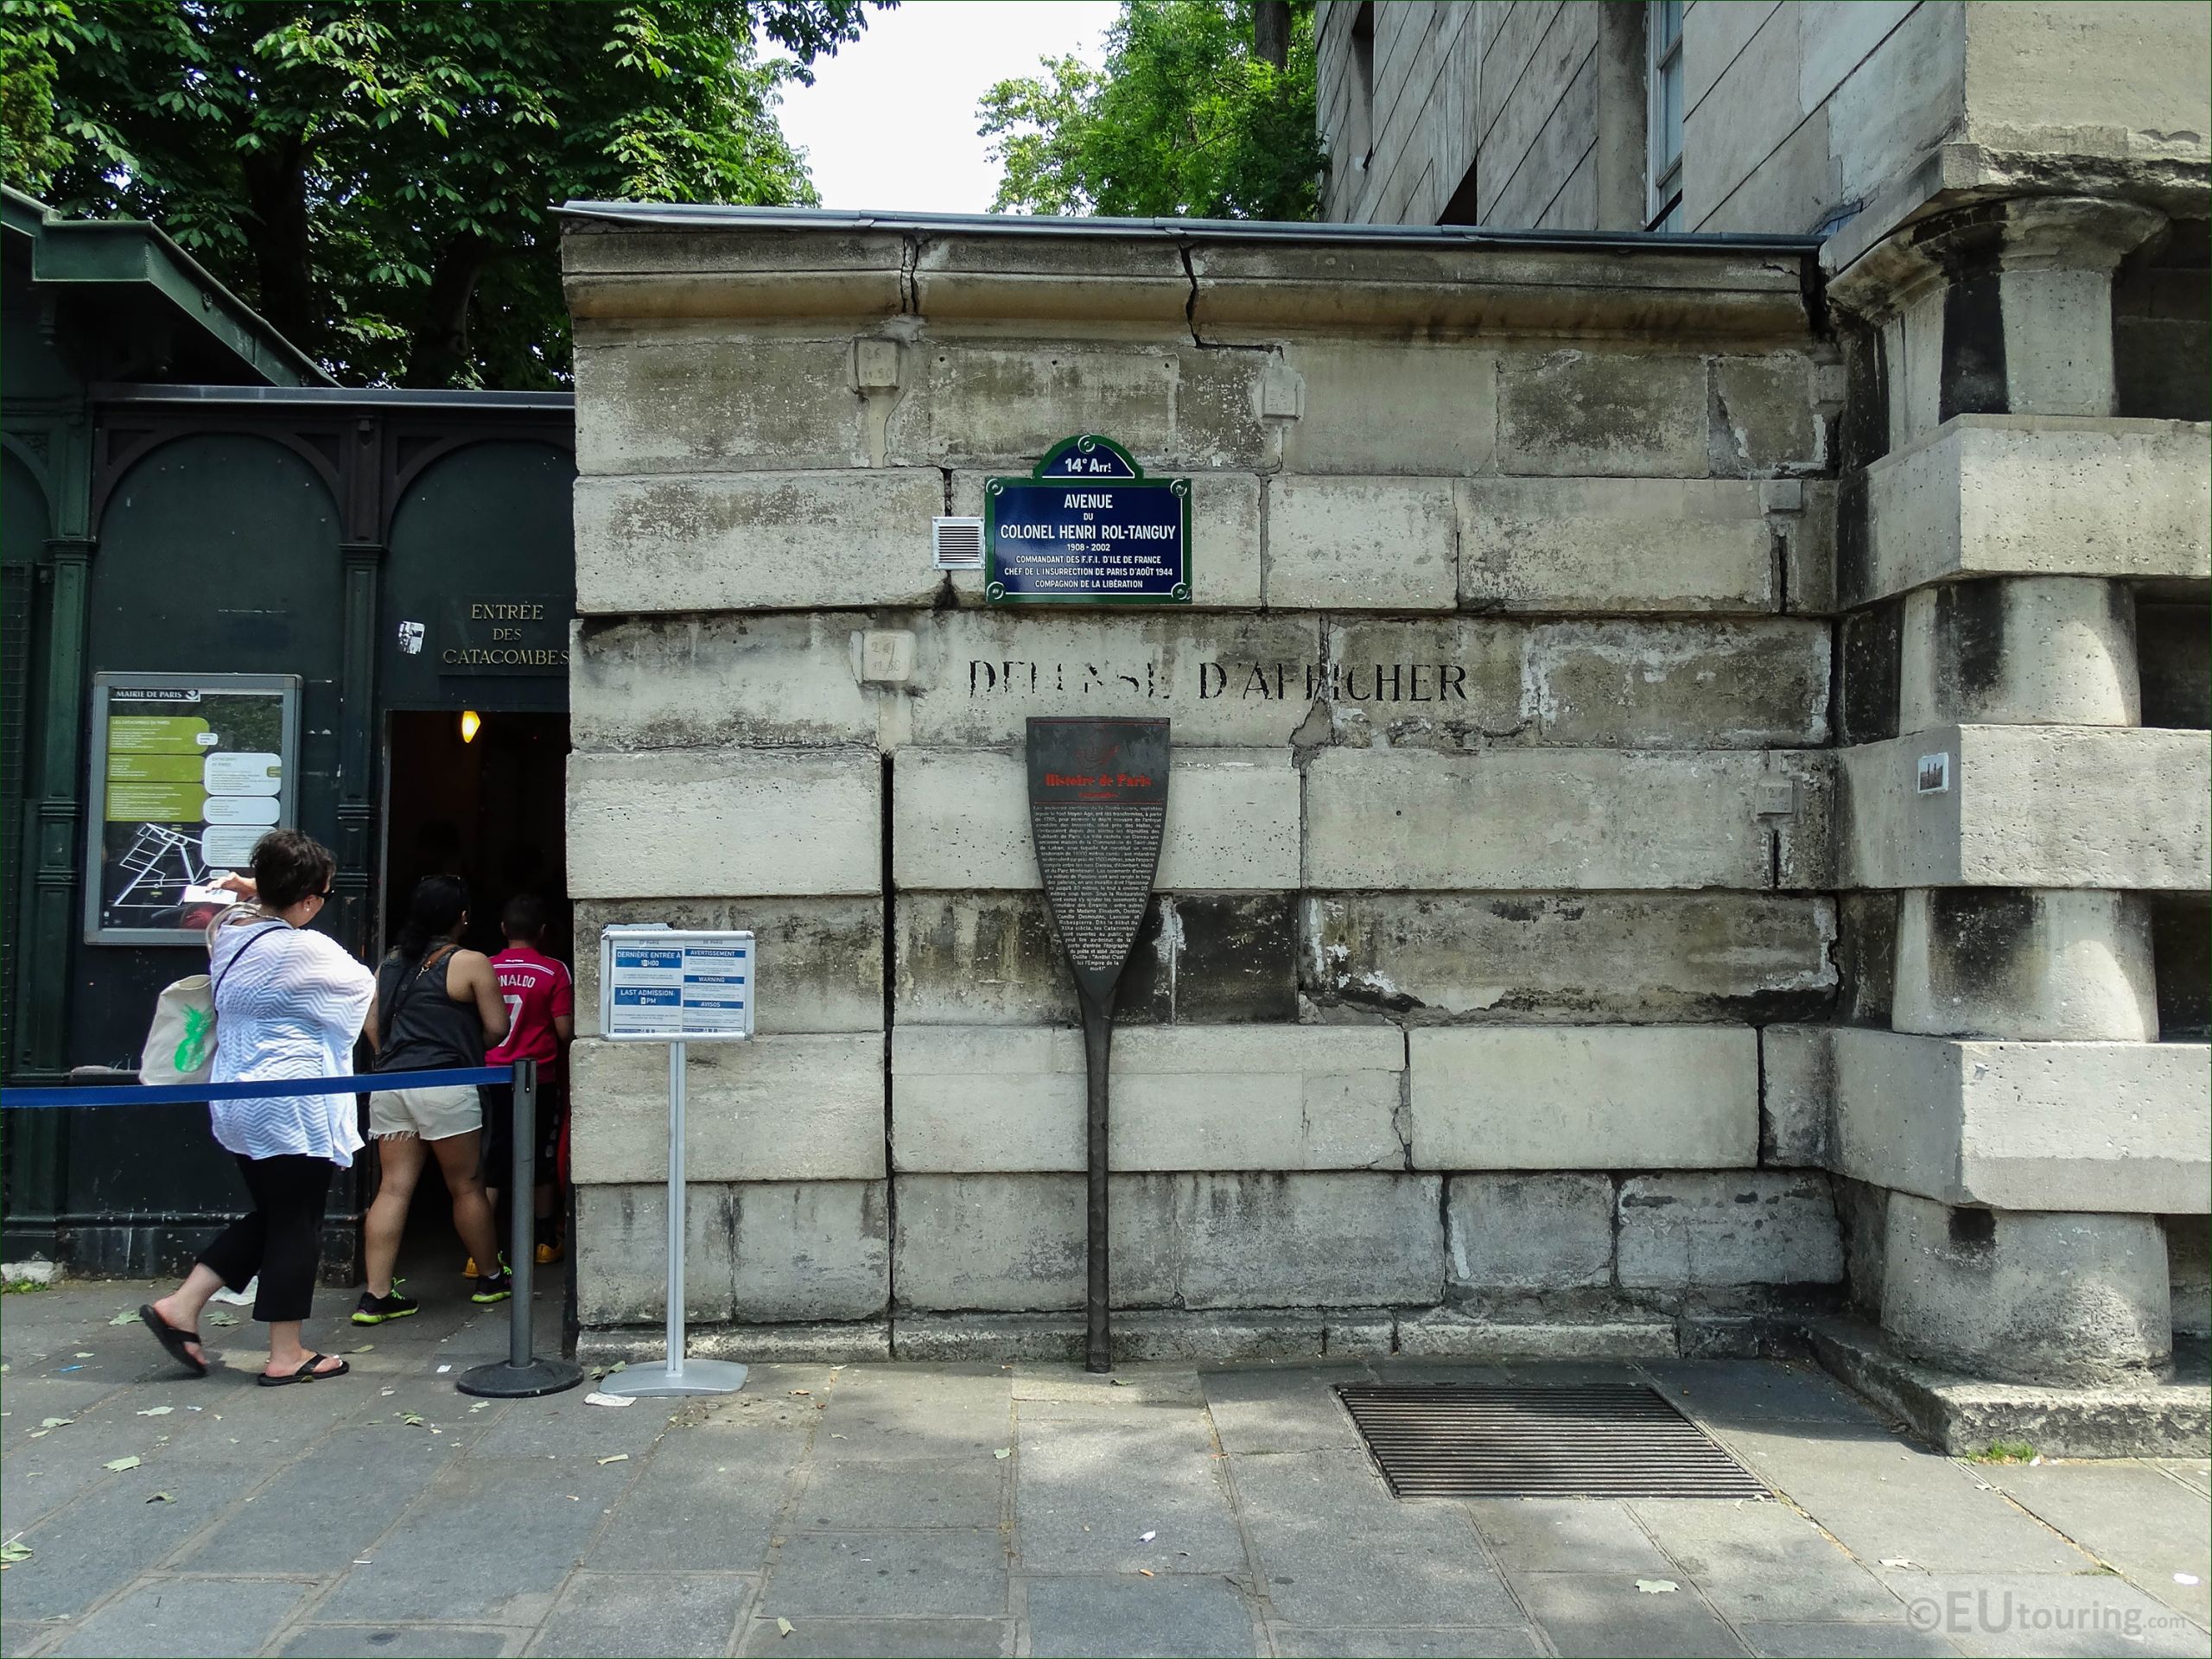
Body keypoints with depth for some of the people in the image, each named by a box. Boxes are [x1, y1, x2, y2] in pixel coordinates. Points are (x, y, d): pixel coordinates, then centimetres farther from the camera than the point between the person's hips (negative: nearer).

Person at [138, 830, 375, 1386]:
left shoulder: (227, 932, 3)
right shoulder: (308, 951, -19)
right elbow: (363, 987, 0)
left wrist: (255, 893, 18)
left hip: (235, 1103, 8)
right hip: (294, 1109, -8)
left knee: (267, 1216, 22)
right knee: (296, 1225, 3)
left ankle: (180, 1306, 18)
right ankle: (286, 1356, 10)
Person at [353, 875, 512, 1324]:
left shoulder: (391, 963, 12)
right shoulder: (470, 963, -5)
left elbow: (372, 1024, 14)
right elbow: (497, 1029, -5)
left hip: (389, 1085, 5)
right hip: (444, 1087, -5)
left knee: (393, 1188, 5)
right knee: (467, 1187, 8)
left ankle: (376, 1296, 2)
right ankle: (492, 1278, 22)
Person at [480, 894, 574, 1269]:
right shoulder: (554, 972, -9)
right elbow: (565, 1030, -9)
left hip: (493, 1078, 2)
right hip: (539, 1078, -2)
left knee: (490, 1166, 6)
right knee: (541, 1166, 13)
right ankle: (546, 1243, 24)